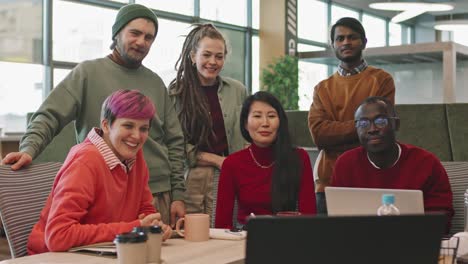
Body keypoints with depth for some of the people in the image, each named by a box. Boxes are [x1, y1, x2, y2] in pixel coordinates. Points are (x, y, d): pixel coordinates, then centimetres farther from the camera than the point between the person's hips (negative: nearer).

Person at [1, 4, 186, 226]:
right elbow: (49, 116, -6)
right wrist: (29, 149, -25)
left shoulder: (156, 83, 14)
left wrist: (177, 195, 8)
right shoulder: (88, 72, 2)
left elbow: (174, 142, 13)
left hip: (158, 195, 4)